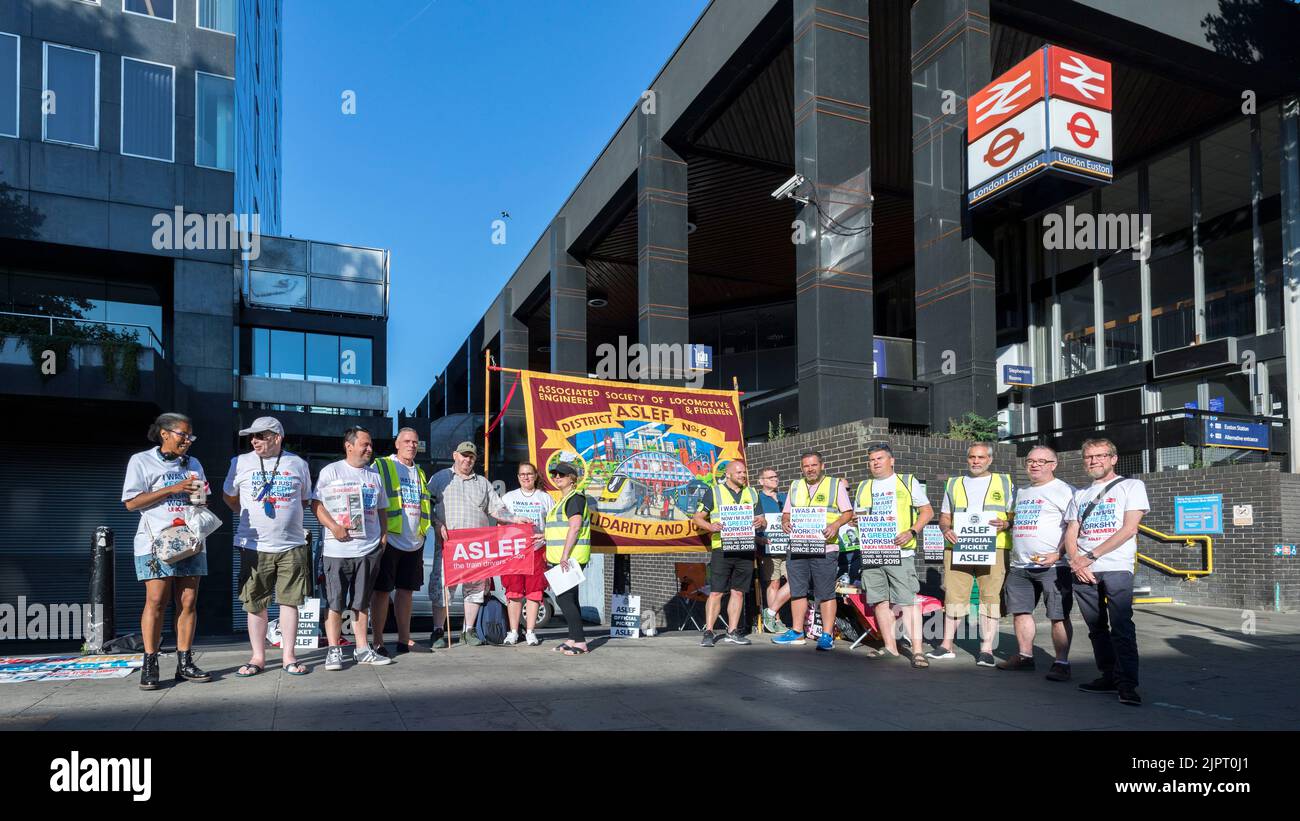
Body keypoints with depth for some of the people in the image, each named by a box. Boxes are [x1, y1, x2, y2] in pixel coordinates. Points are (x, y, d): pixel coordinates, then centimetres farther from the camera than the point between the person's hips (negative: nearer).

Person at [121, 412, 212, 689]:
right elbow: (131, 502, -5)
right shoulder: (142, 461, 3)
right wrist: (173, 489, -13)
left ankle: (185, 663, 7)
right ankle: (150, 665, 0)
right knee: (156, 601, -8)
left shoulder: (193, 464, 19)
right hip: (157, 542, -5)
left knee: (188, 602, 2)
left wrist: (201, 498, 1)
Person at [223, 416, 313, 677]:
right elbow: (229, 496, 18)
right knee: (255, 604, 5)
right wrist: (251, 517, 15)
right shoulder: (241, 462, 4)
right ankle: (258, 657, 17)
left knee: (289, 601, 3)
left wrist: (286, 517, 9)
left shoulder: (298, 464, 5)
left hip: (291, 545, 0)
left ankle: (288, 656, 12)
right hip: (254, 545, 0)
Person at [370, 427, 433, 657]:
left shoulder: (420, 473, 19)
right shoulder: (381, 466, -1)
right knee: (382, 590, 0)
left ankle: (404, 640, 19)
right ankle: (378, 642, 8)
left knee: (406, 589, 11)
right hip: (389, 540, -6)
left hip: (413, 542, 6)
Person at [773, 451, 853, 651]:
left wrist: (835, 524, -16)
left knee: (826, 594, -3)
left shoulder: (836, 484, 5)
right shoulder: (795, 486, 17)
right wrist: (785, 522, -2)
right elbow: (786, 512, 20)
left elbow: (848, 512, 2)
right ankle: (797, 632, 19)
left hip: (825, 548, -4)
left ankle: (827, 635, 4)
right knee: (797, 591, 9)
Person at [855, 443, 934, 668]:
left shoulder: (908, 482, 8)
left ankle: (917, 650, -9)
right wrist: (860, 527, -2)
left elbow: (927, 511, 5)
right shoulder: (863, 488, 19)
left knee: (908, 601, -11)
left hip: (900, 551, -4)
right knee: (880, 601, 6)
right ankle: (890, 647, 15)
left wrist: (912, 532, -11)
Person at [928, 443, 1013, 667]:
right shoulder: (953, 484, 19)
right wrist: (946, 529, -2)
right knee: (953, 596, 1)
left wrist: (1005, 524, -11)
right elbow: (944, 516, 19)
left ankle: (986, 650, 2)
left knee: (991, 597, -4)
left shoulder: (1005, 483, 14)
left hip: (993, 548, -2)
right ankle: (947, 646, 9)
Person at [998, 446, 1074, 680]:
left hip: (1053, 565, -8)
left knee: (1058, 616, -5)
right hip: (1020, 566, 8)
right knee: (1020, 610, 12)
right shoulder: (1021, 492, 20)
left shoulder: (1063, 491, -4)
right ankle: (1024, 656, 25)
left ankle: (1061, 663, 3)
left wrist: (1058, 554, -19)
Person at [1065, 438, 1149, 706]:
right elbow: (1071, 534, 14)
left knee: (1121, 626, -13)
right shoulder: (1080, 495, 20)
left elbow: (1129, 529, -6)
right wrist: (1076, 562, -7)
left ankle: (1127, 684, -11)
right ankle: (1109, 676, 17)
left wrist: (1090, 556, -10)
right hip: (1083, 571, 5)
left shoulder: (1131, 486, 5)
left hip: (1116, 567, -5)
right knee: (1096, 628, 8)